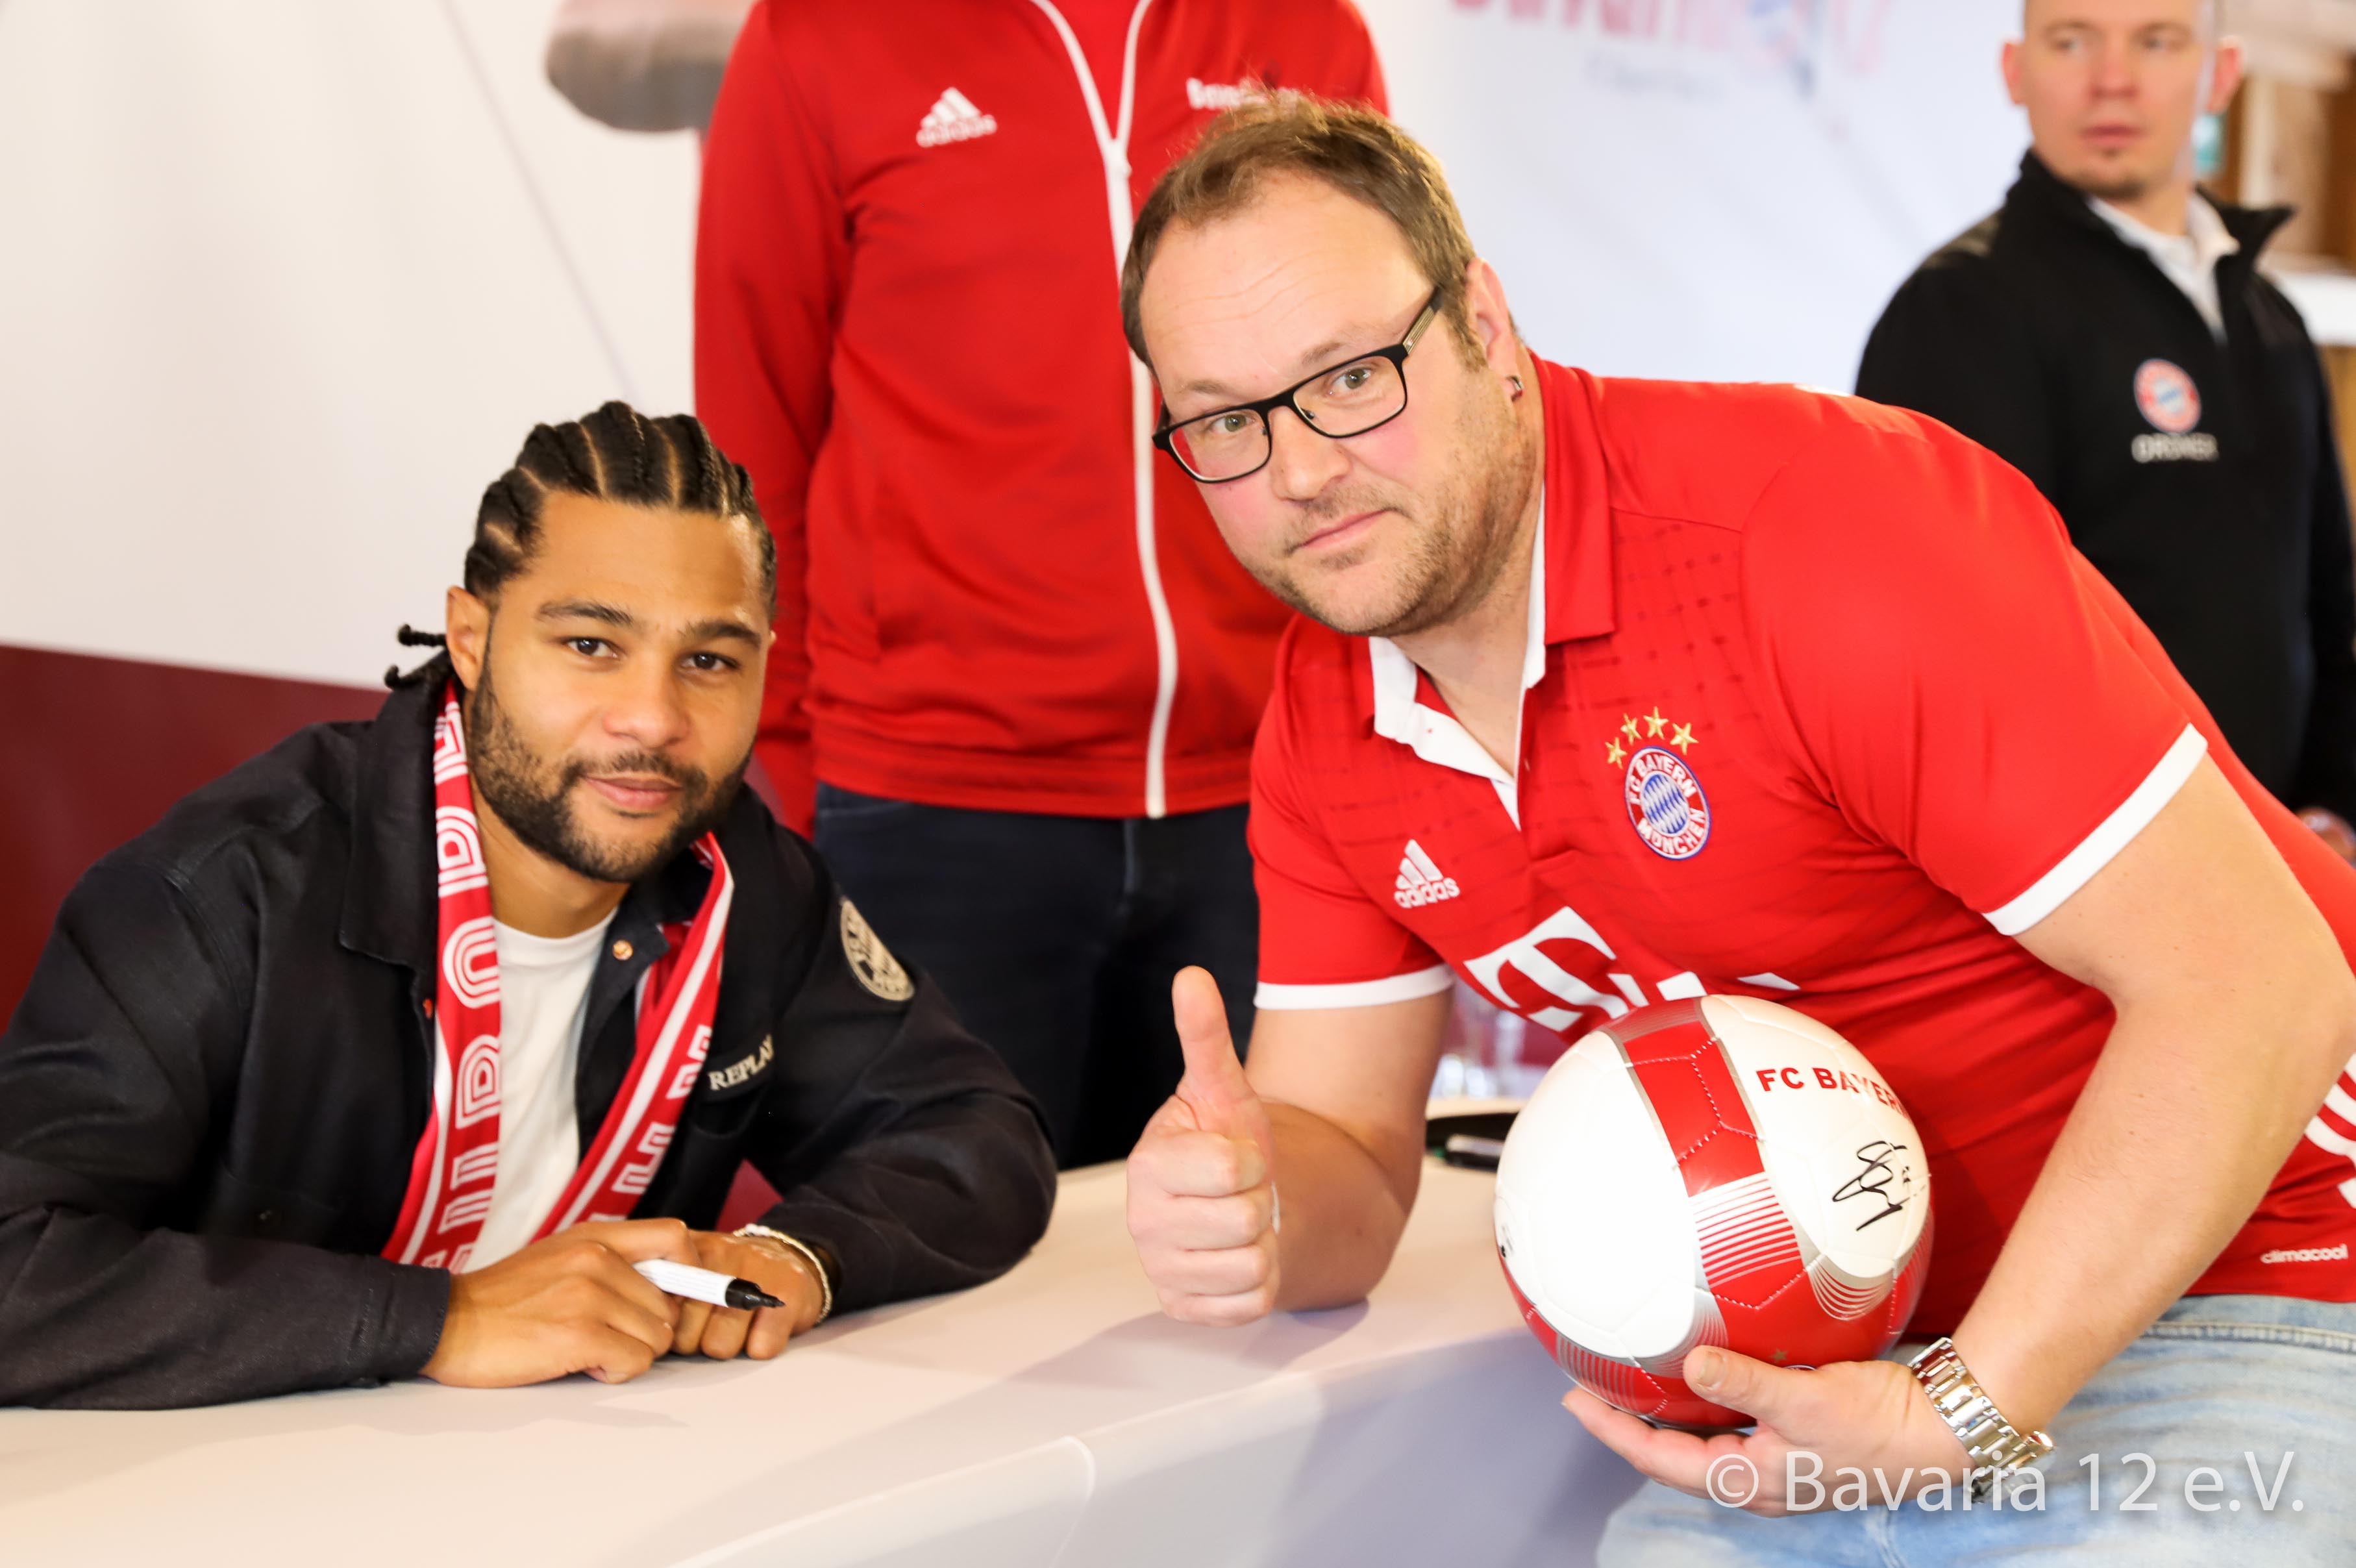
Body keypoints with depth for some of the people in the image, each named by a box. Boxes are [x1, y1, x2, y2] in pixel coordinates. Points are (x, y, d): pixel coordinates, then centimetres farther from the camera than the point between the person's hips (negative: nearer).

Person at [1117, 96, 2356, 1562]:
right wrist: (1248, 1220, -19)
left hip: (2213, 1269, -5)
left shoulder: (1818, 520, -22)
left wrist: (1967, 1414, -28)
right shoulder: (1322, 725, 1)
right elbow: (1347, 1148, 6)